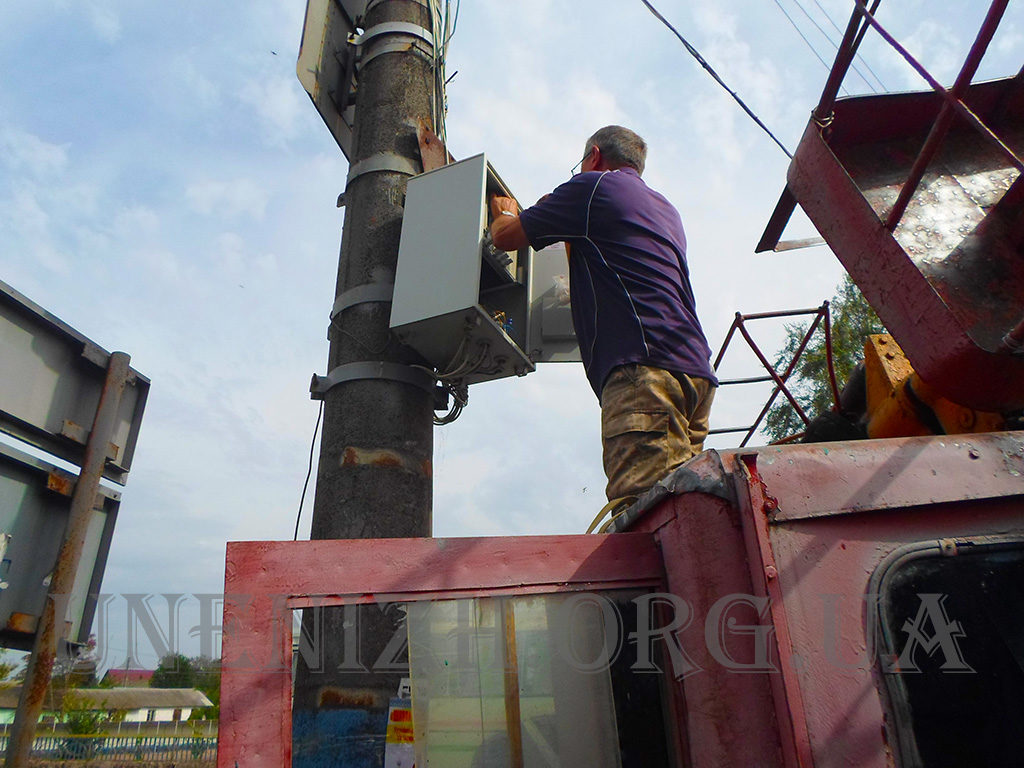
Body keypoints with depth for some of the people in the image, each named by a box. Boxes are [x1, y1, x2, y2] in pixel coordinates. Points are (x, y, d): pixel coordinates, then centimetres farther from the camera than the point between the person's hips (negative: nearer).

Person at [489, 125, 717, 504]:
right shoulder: (666, 210, 33)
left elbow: (505, 236, 14)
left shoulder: (593, 186, 9)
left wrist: (505, 213, 37)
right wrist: (572, 232, 54)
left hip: (644, 364, -9)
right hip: (694, 370, 9)